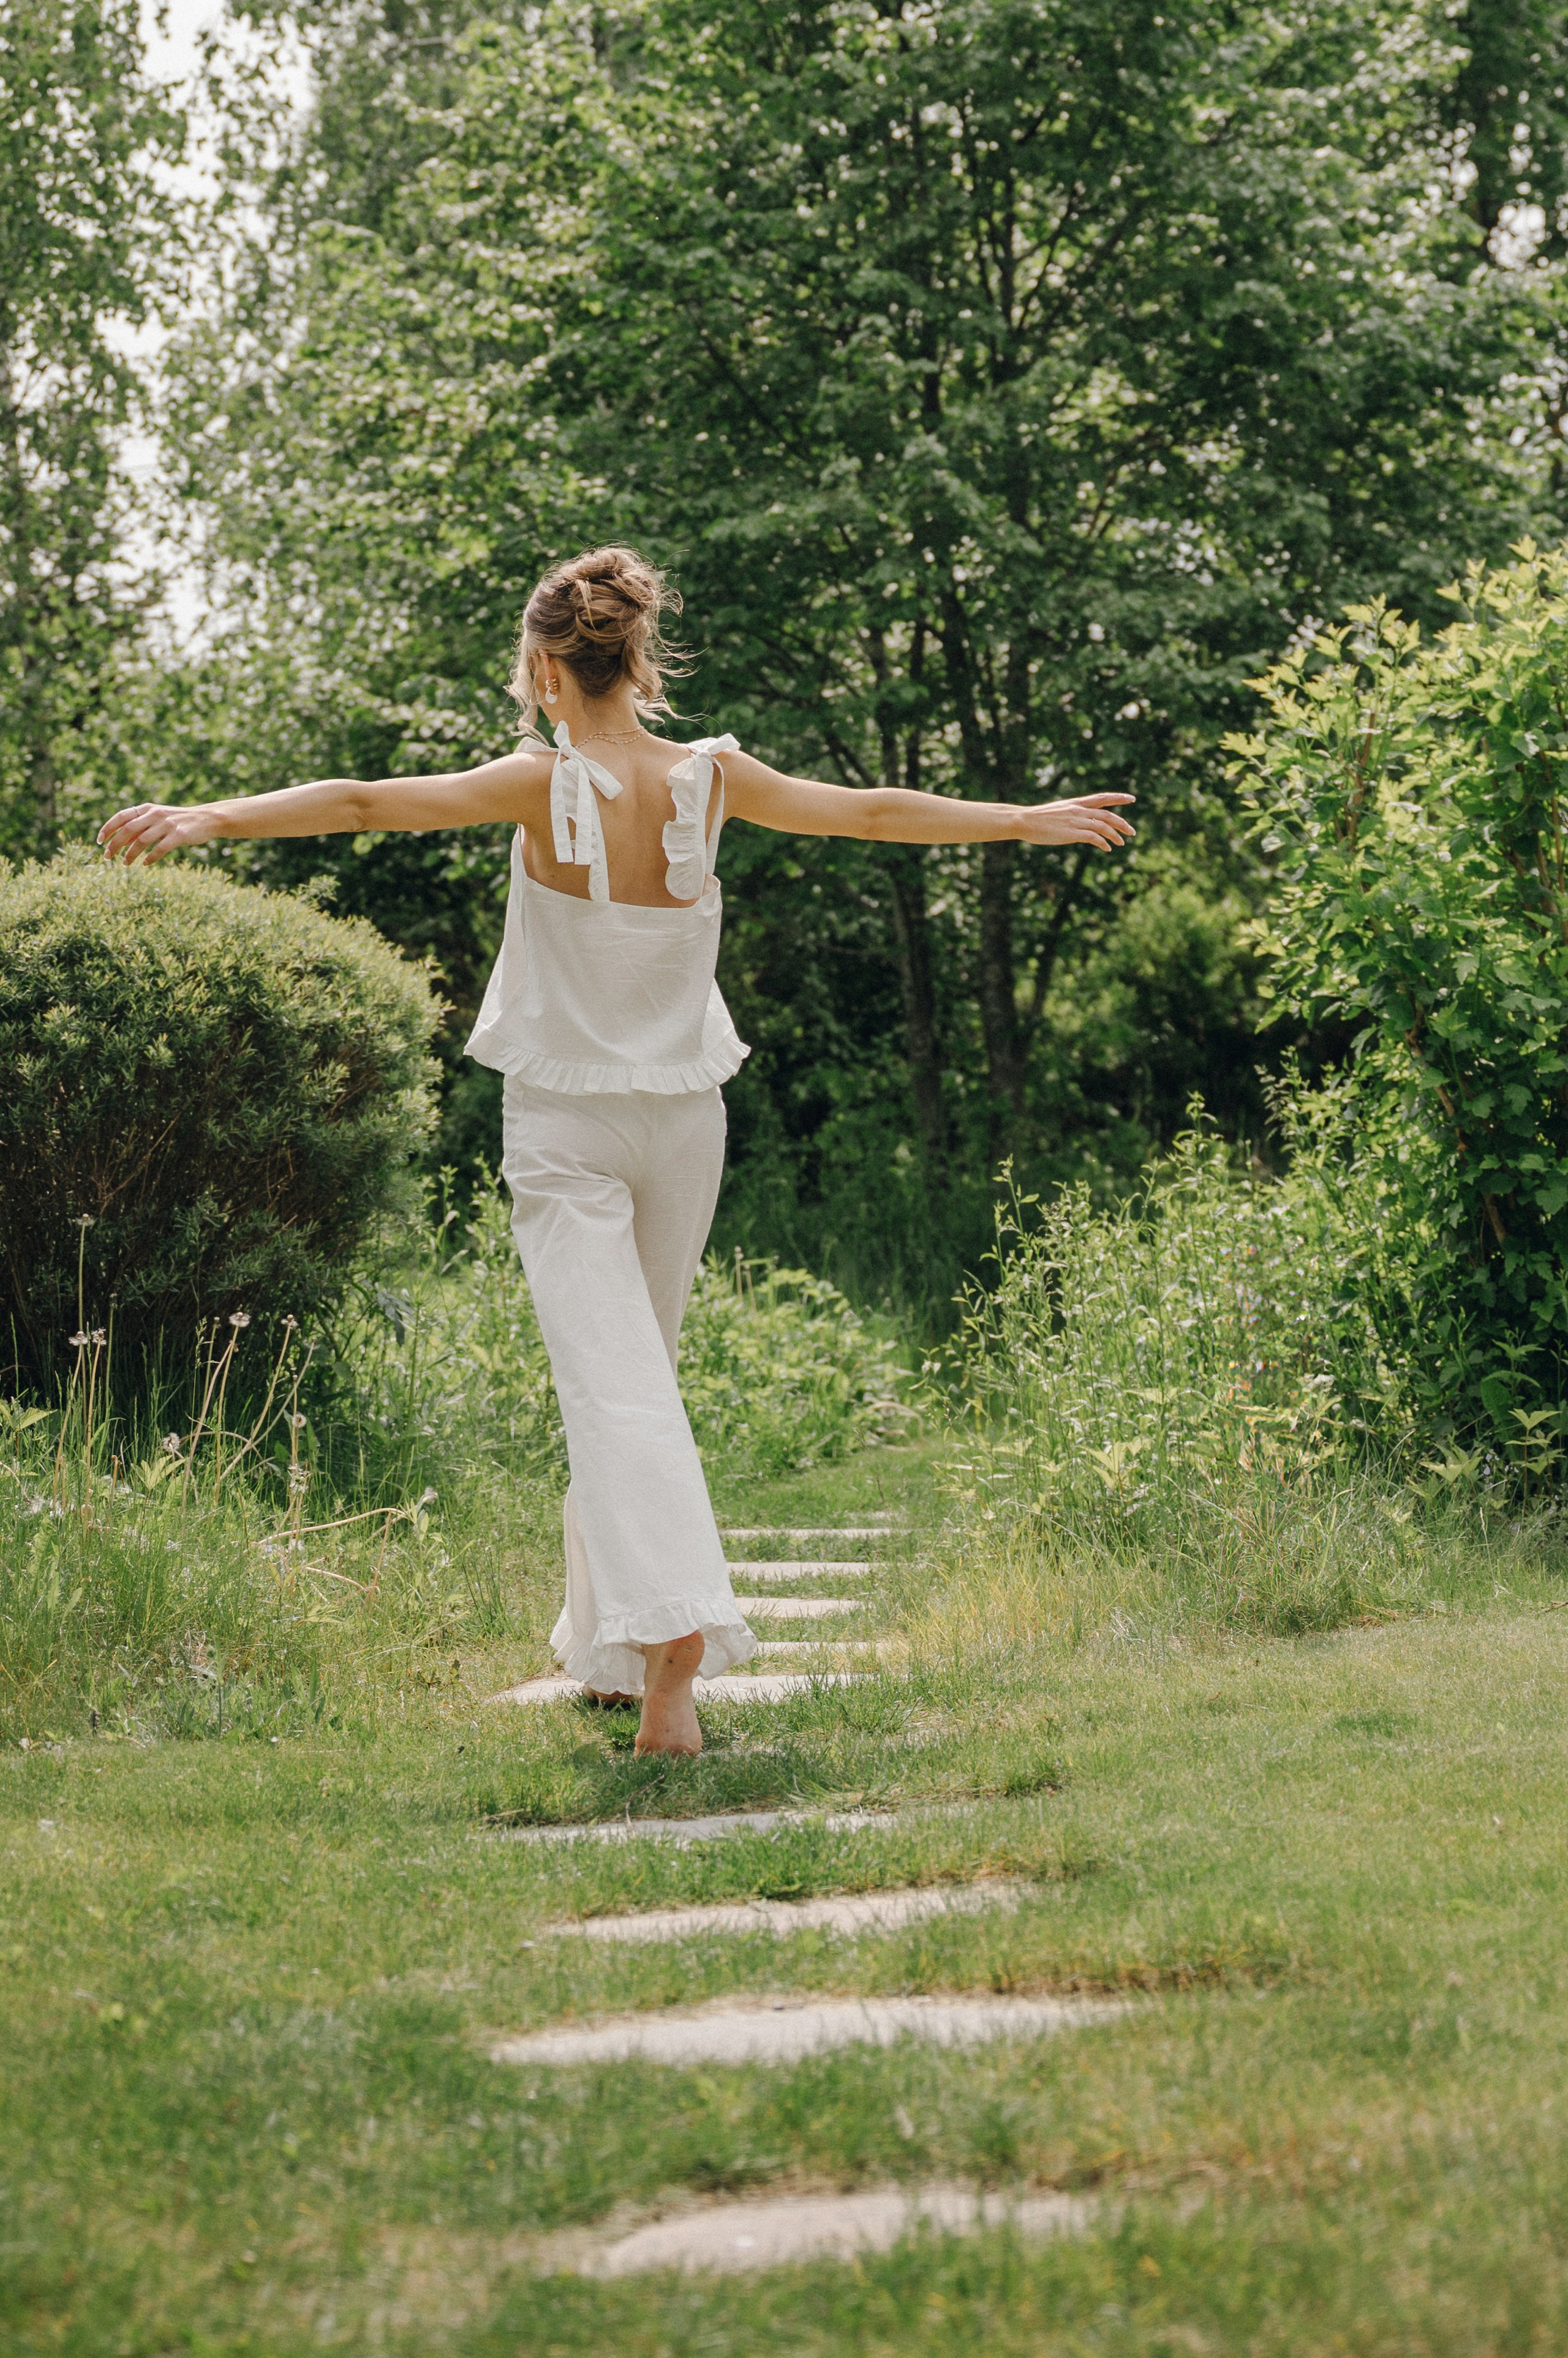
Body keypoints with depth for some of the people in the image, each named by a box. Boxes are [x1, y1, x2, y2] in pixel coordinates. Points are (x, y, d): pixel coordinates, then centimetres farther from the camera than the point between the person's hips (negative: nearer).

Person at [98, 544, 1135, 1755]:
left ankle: (670, 1622, -31)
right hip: (684, 1114, 4)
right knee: (642, 1368, 17)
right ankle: (608, 1644, 26)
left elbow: (366, 802, -25)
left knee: (612, 1380, -11)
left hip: (565, 1122, -4)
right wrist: (1031, 819, 22)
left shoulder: (544, 786, -13)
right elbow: (875, 811, 9)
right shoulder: (710, 779, -2)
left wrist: (211, 817, -28)